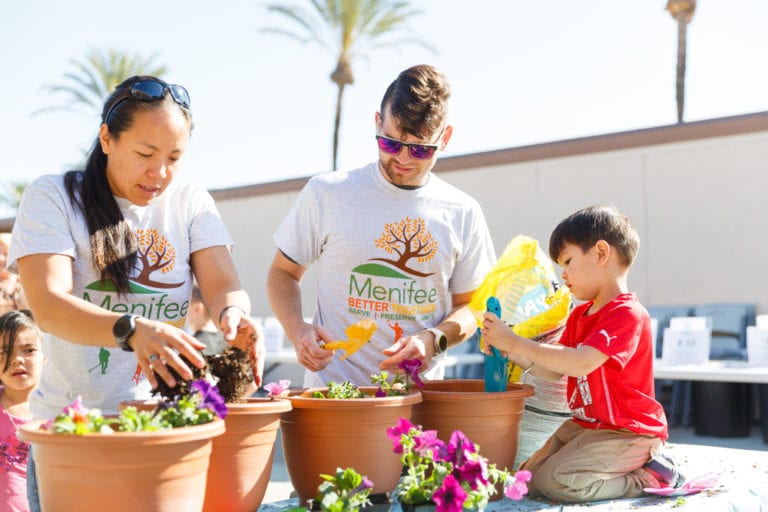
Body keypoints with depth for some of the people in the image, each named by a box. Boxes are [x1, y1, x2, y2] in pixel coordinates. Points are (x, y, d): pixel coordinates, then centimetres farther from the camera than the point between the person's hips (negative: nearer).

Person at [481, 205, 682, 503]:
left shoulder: (627, 314, -19)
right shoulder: (579, 315, 12)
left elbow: (579, 364, -31)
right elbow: (557, 372, 12)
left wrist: (515, 342, -28)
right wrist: (511, 353, -3)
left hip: (626, 432, -9)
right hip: (584, 424, 10)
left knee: (554, 483, -23)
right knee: (528, 478, 1)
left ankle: (649, 479, -5)